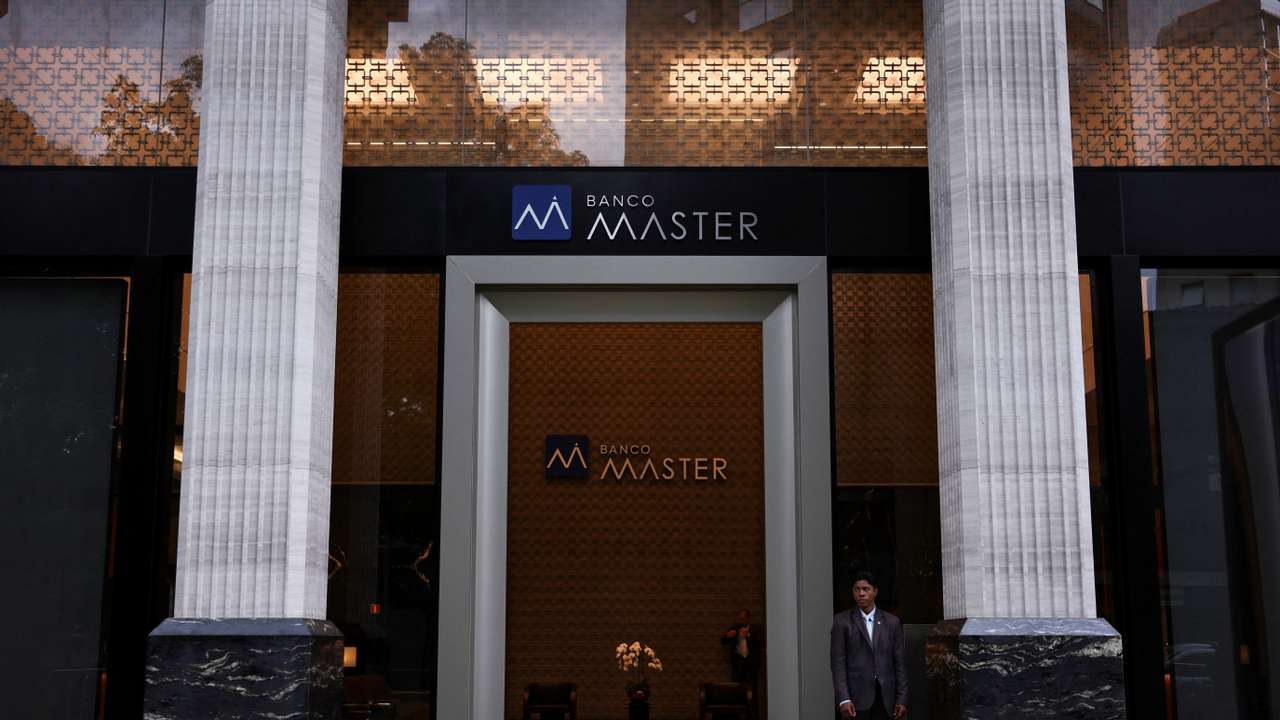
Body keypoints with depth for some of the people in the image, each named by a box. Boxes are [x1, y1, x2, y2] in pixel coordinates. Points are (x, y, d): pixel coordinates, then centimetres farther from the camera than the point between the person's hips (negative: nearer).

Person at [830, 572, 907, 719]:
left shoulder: (892, 622, 11)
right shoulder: (842, 621, 3)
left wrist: (902, 699, 3)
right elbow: (838, 662, -2)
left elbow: (900, 663, 9)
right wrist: (843, 699, -11)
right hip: (856, 697, -2)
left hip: (885, 696, 2)